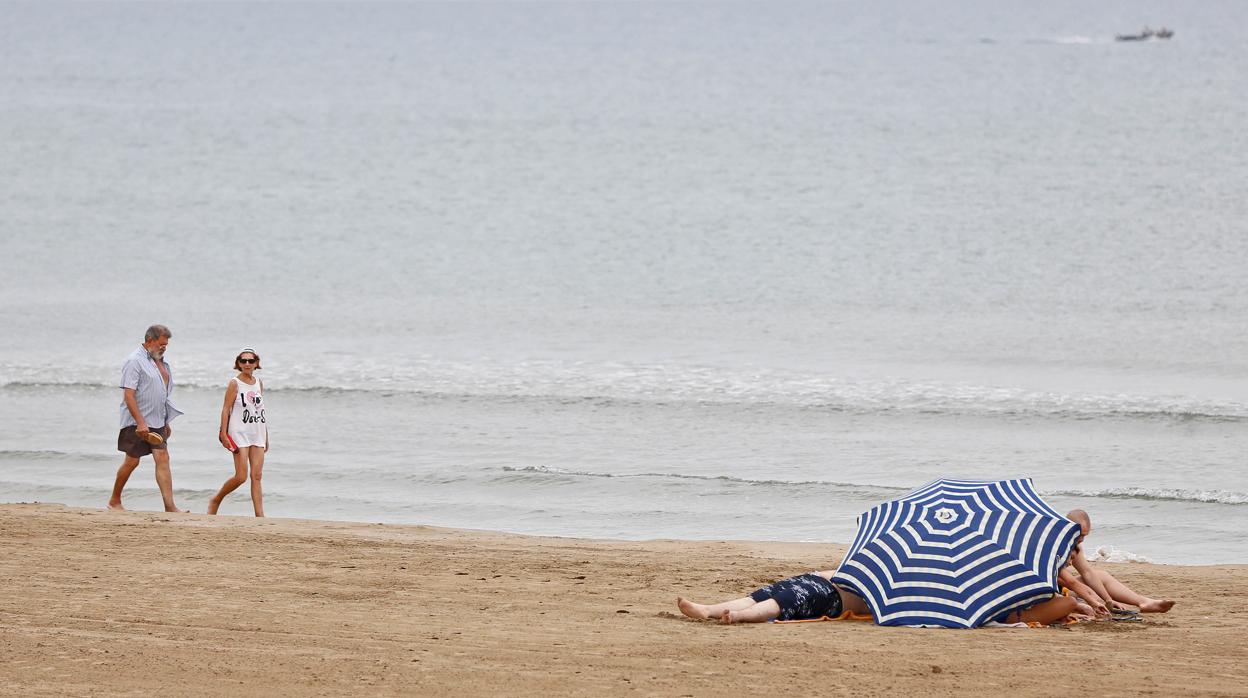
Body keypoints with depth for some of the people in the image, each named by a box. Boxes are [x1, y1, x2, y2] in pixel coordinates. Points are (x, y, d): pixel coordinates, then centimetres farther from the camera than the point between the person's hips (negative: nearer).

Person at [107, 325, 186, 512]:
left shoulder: (161, 363, 16)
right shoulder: (135, 361, -11)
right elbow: (128, 395, -18)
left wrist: (166, 423, 22)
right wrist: (140, 423, -23)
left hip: (157, 423, 7)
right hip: (137, 422, -7)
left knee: (163, 459, -3)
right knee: (132, 461, -1)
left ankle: (169, 506, -10)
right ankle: (114, 501, 14)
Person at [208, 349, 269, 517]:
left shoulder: (259, 383, 11)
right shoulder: (234, 384, -5)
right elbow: (226, 409, -6)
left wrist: (266, 436, 17)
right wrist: (223, 433, -14)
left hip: (257, 434, 5)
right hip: (240, 434, -5)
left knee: (257, 476, 0)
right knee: (241, 476, -10)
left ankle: (260, 514, -2)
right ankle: (215, 500, 12)